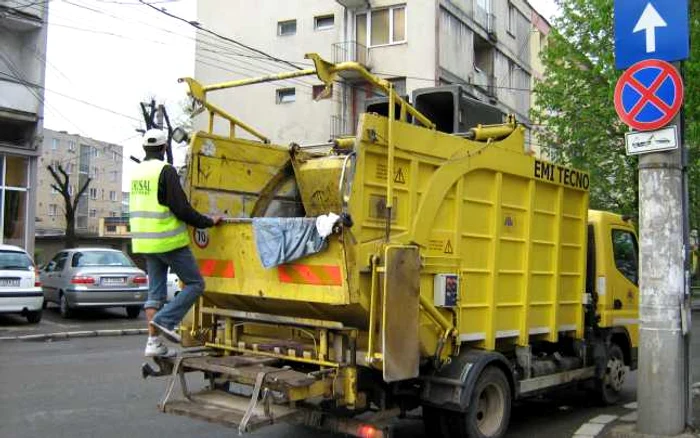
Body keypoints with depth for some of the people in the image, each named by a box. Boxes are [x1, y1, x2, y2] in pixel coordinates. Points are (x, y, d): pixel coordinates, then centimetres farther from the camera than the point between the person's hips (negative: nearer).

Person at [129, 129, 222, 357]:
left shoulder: (136, 172, 12)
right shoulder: (166, 171, -13)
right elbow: (181, 208, -17)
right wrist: (208, 221, -4)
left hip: (145, 242, 8)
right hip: (169, 240, -8)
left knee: (155, 291, 11)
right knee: (195, 284, 3)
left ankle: (154, 341, 9)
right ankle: (165, 319, -9)